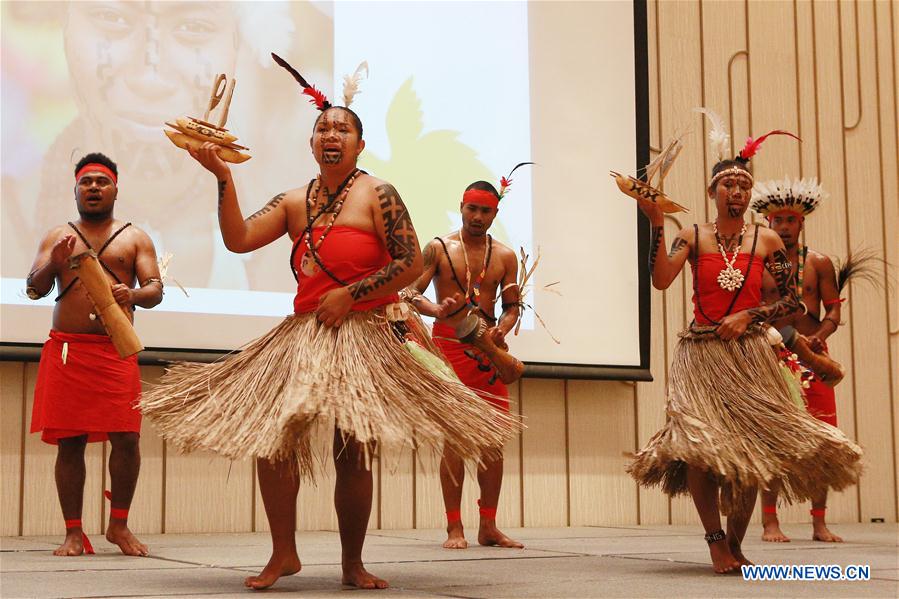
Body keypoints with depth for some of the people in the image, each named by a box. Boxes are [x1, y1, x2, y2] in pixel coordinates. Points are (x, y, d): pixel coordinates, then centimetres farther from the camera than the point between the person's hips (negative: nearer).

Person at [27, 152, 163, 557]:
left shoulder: (135, 238, 13)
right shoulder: (57, 237, 15)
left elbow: (156, 290, 4)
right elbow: (33, 289, 7)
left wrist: (133, 295, -20)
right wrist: (53, 264, -14)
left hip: (117, 350, -1)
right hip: (66, 349, 1)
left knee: (126, 438, -9)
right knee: (69, 441, -1)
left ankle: (118, 525, 6)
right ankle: (73, 532, 5)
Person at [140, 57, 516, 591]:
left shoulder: (377, 195, -2)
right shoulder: (295, 203, 12)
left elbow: (411, 264, -8)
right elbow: (238, 240, 2)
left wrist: (350, 295, -12)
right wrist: (224, 177, -5)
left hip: (364, 339, -4)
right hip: (302, 336, 4)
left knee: (354, 453, -2)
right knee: (271, 438, -6)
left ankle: (353, 563, 13)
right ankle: (284, 554, 8)